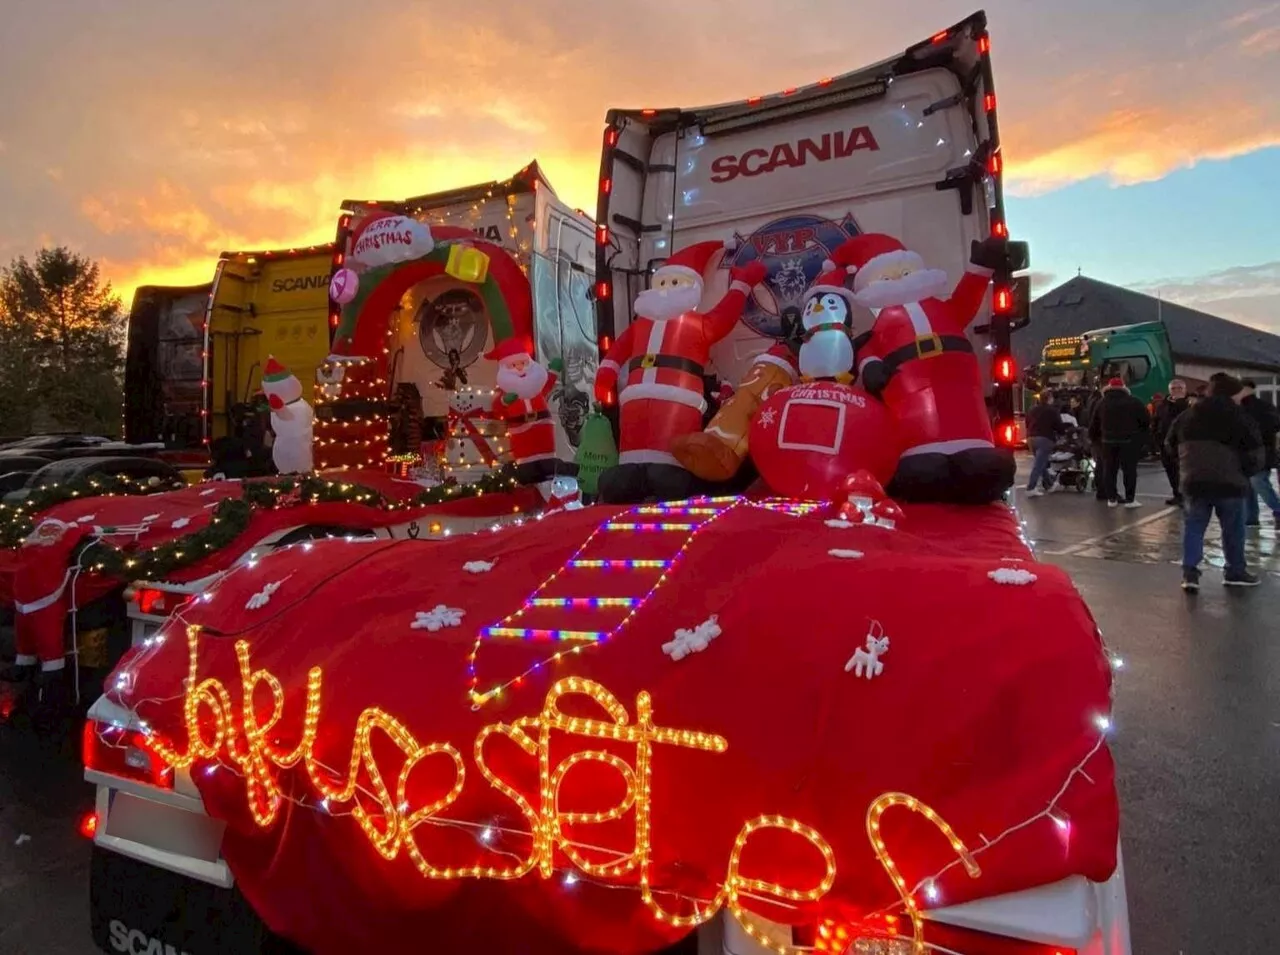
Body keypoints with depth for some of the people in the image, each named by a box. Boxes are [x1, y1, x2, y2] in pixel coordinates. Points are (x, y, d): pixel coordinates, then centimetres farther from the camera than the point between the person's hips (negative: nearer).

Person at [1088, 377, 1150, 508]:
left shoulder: (1102, 403, 9)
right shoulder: (1134, 402, 2)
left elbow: (1094, 424, 9)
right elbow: (1145, 420, -1)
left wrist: (1095, 439, 19)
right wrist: (1140, 436, 11)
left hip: (1108, 440, 2)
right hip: (1129, 440, -2)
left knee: (1109, 469, 8)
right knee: (1129, 469, 2)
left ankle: (1111, 498, 9)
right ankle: (1130, 499, 2)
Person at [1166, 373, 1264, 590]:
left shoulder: (1186, 416, 8)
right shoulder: (1241, 419, -3)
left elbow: (1171, 445, 17)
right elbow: (1255, 454, -3)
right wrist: (1244, 472, 15)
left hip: (1193, 481, 3)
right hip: (1229, 482, -3)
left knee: (1194, 526, 9)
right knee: (1233, 528, 14)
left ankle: (1189, 571, -2)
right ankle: (1235, 571, 24)